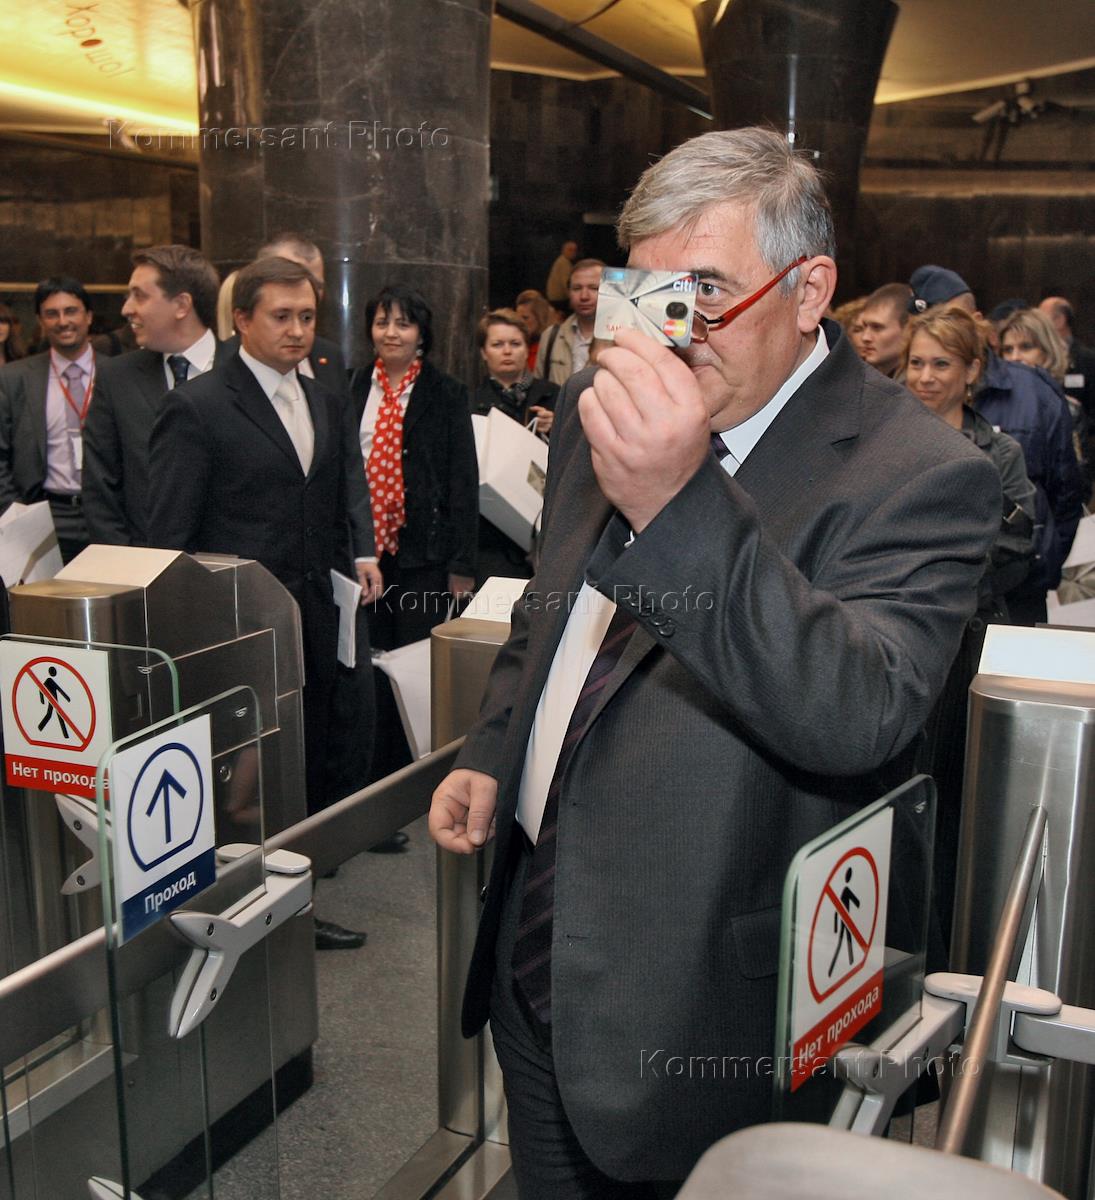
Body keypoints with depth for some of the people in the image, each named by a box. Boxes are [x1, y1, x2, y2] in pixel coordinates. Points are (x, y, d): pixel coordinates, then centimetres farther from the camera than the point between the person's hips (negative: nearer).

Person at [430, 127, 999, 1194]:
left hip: (691, 1001, -6)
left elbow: (863, 714, -36)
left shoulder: (917, 475, -20)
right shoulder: (603, 407, 2)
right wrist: (490, 751, 7)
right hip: (533, 941, 7)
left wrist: (680, 505, -46)